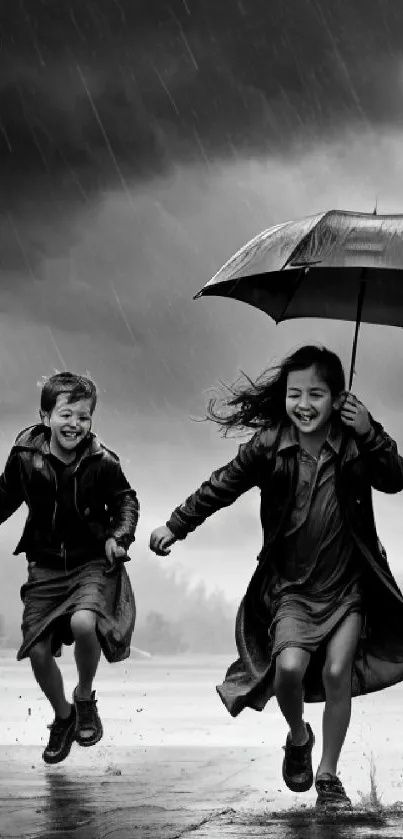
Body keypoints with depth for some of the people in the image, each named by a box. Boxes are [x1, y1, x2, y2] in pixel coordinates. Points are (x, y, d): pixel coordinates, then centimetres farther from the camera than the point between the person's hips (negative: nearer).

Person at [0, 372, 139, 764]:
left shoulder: (101, 462, -11)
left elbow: (125, 500, 5)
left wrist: (119, 536, -11)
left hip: (93, 561, -3)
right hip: (45, 566, 3)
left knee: (83, 622, -32)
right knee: (37, 652, -4)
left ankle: (85, 698, -1)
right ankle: (63, 717, 27)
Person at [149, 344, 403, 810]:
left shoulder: (353, 444, -6)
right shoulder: (270, 446, -7)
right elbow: (221, 486, 3)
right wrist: (175, 526, 7)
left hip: (348, 584, 0)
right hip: (291, 586, 0)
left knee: (337, 673, -10)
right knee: (290, 665, -20)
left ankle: (328, 777, 9)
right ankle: (297, 737, 14)